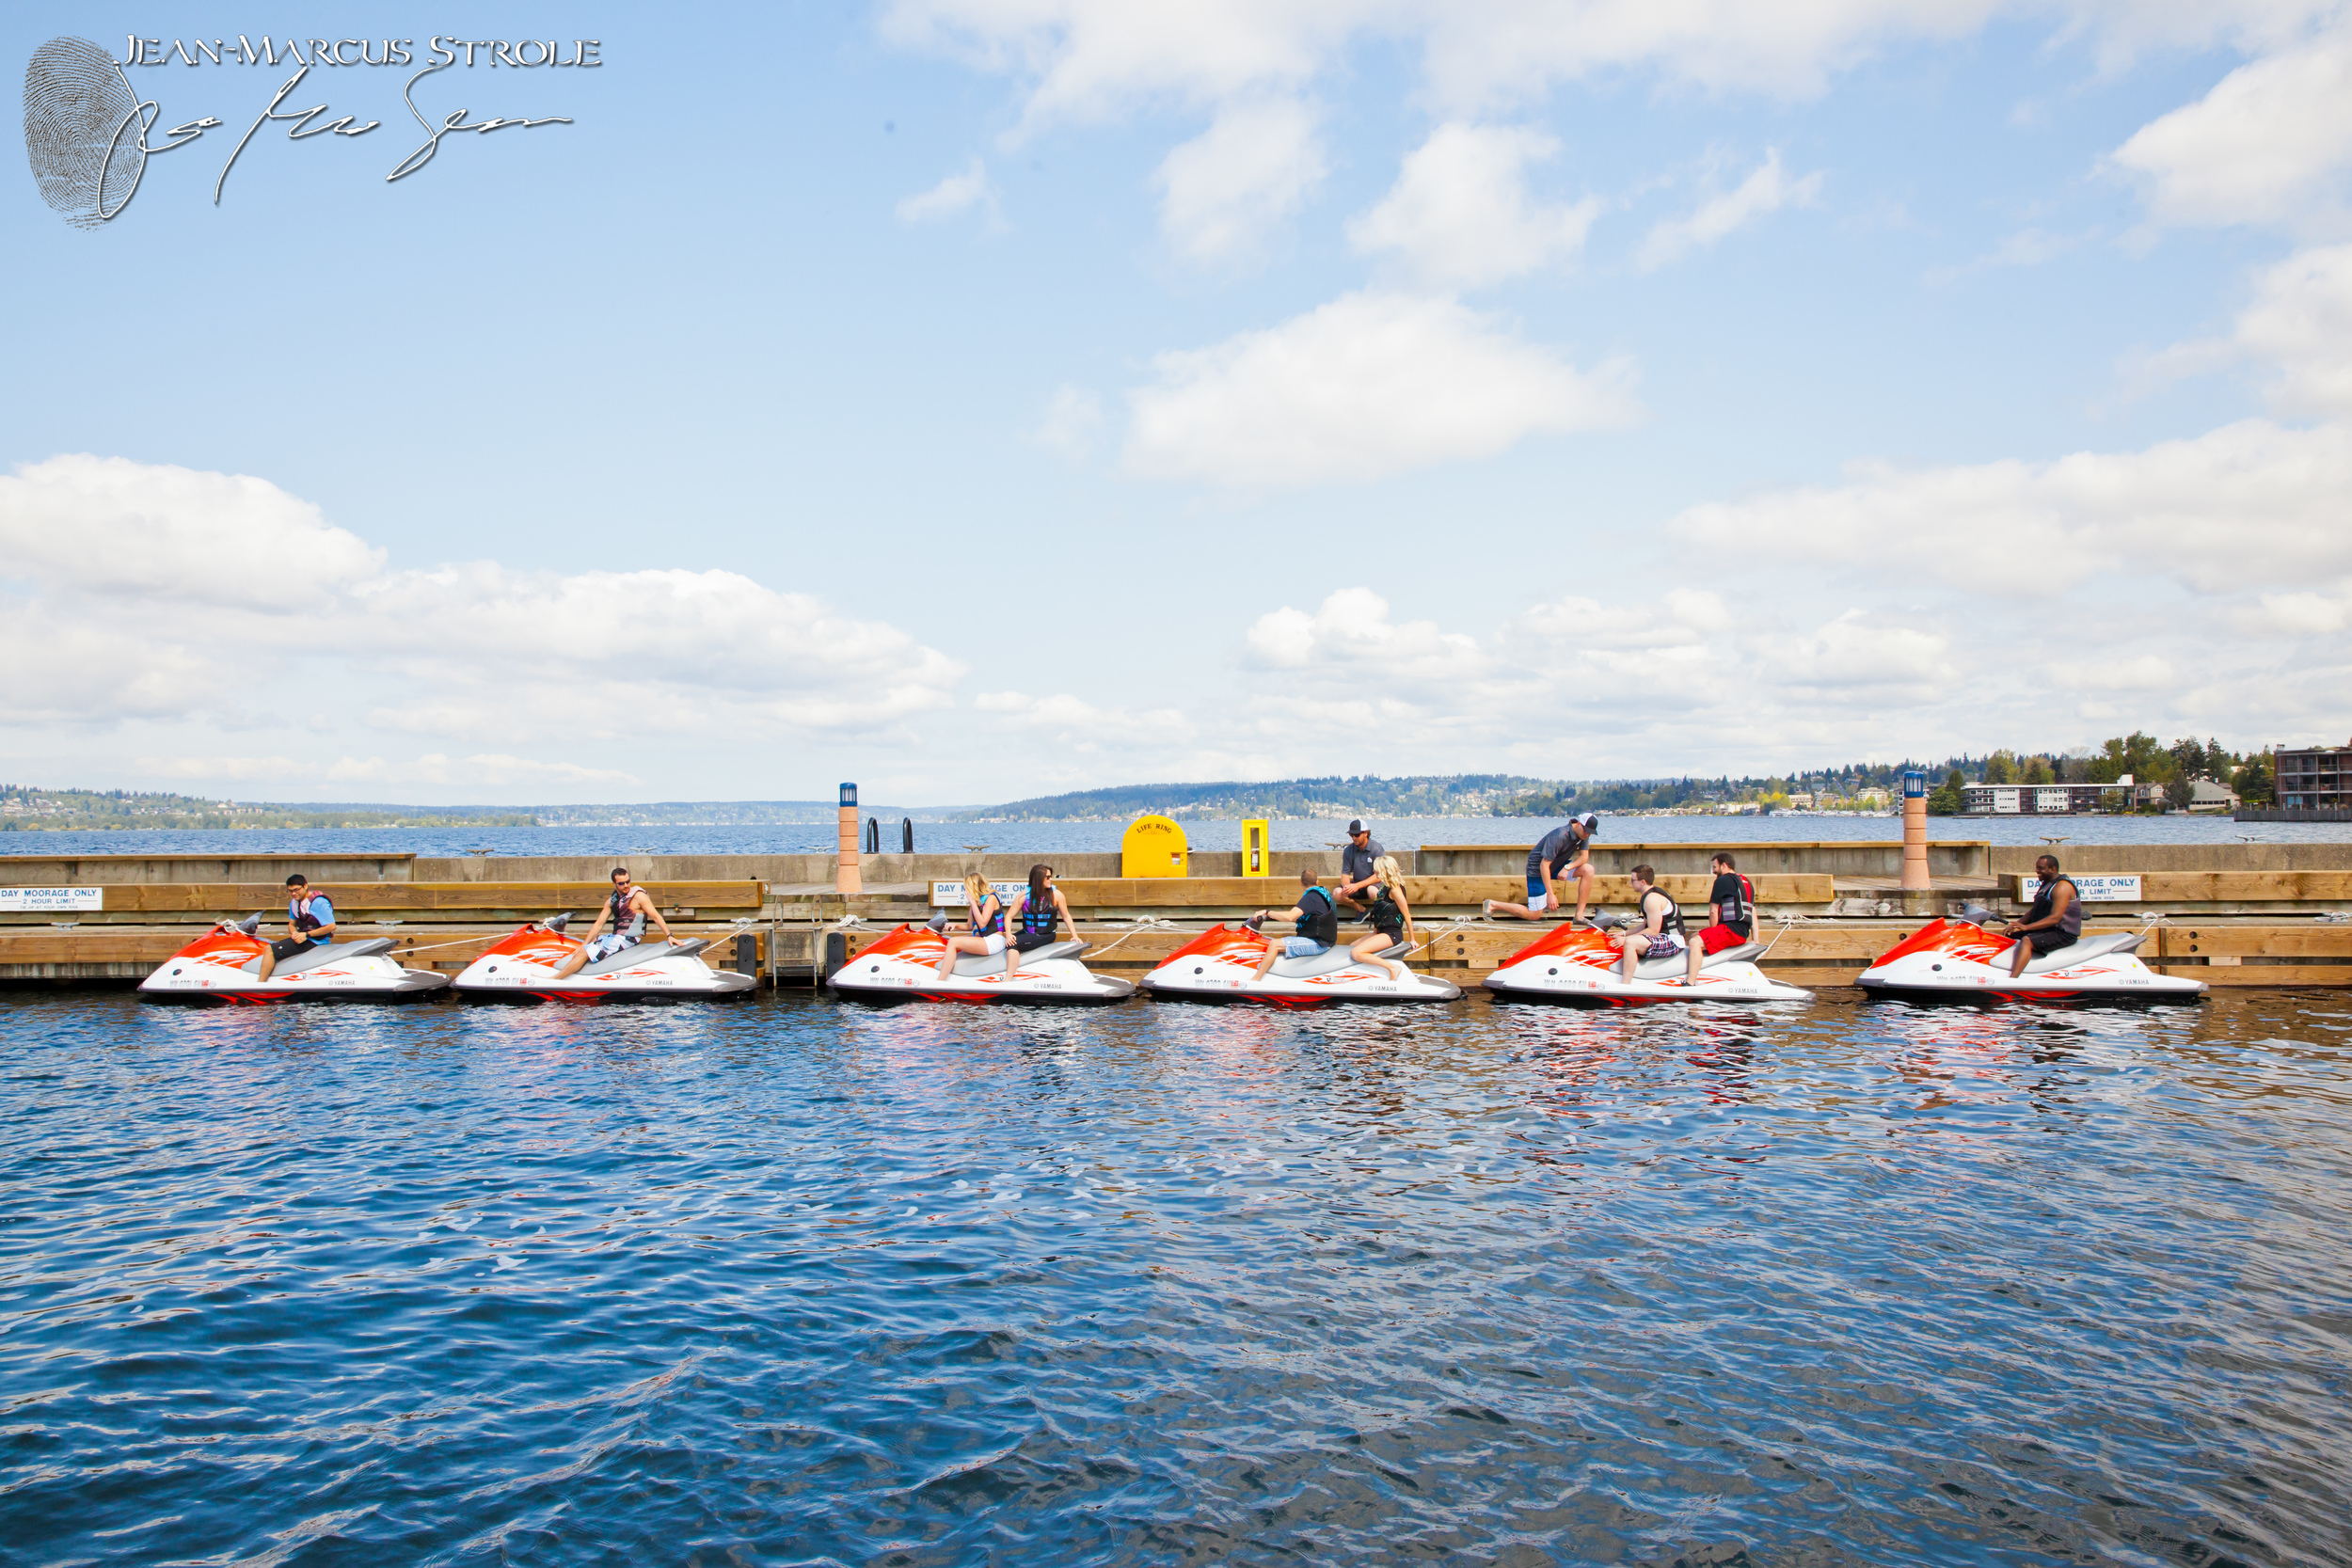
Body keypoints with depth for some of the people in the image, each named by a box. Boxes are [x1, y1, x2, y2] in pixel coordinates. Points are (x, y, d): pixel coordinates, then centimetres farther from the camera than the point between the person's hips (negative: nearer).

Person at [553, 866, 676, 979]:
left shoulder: (639, 896, -12)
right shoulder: (612, 900, 10)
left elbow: (655, 916, -13)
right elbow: (599, 923, 11)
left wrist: (669, 936, -21)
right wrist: (584, 945, 7)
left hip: (626, 940, -8)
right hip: (615, 936, 8)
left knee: (584, 953, -12)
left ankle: (554, 980, -8)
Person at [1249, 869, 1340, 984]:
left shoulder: (1310, 898, -16)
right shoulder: (1323, 892, 15)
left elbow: (1290, 916, -27)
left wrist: (1267, 912, -18)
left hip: (1317, 943, -10)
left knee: (1275, 944, -19)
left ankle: (1255, 980, -21)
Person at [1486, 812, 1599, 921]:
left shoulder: (1583, 834, -7)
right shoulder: (1559, 836, -31)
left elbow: (1584, 857, -4)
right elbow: (1544, 865, -31)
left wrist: (1567, 867, -27)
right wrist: (1550, 894, -33)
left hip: (1557, 866, 8)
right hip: (1537, 869, -8)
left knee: (1588, 870, -13)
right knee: (1534, 915, -5)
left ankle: (1579, 915, -9)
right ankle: (1492, 905, 7)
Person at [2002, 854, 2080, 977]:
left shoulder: (2062, 886, -16)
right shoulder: (2046, 884, 16)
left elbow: (2055, 918, -26)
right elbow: (2034, 910, 18)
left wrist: (2026, 927, -33)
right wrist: (2016, 925, 1)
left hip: (2063, 934, -11)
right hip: (2044, 929, 11)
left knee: (2026, 941, -34)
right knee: (2006, 936, 4)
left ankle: (2011, 981, -49)